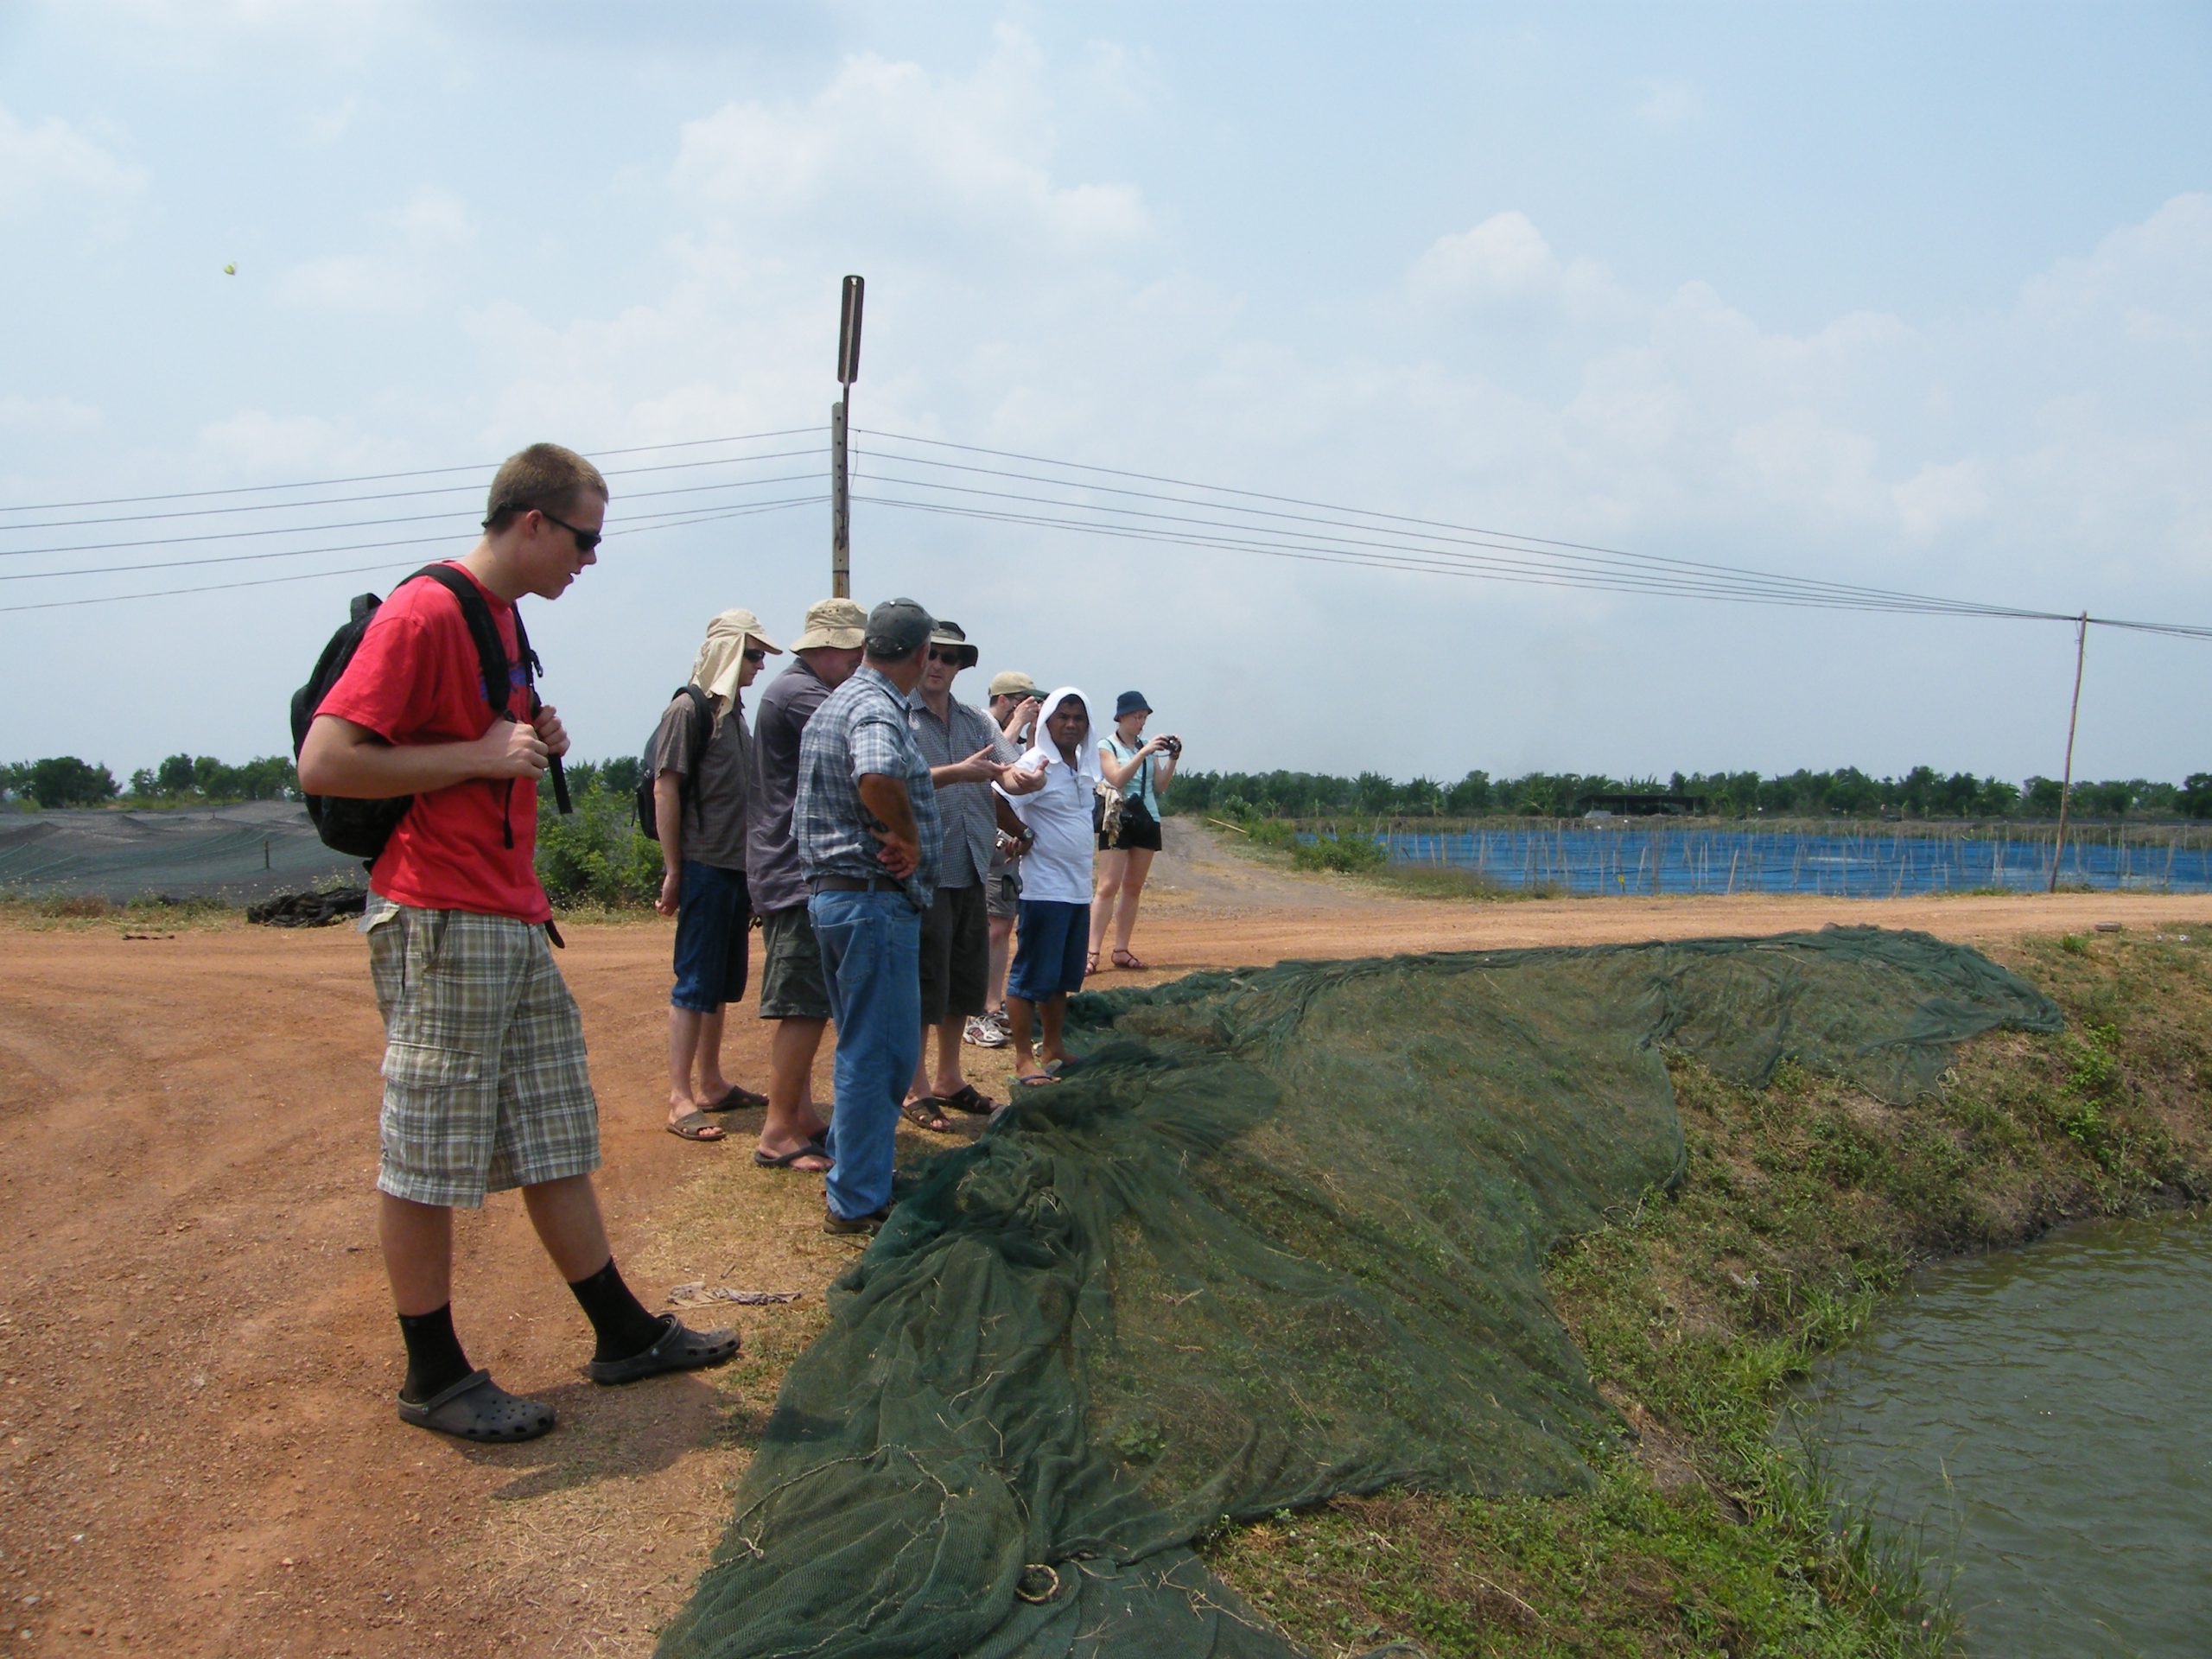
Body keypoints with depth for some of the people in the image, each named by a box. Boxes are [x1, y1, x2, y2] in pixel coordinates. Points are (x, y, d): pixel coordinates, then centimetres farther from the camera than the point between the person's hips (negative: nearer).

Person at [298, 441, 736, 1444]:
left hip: (514, 923, 10)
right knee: (427, 1164, 3)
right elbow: (323, 763, -18)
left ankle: (624, 1334, 25)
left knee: (557, 1142, 15)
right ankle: (435, 1378, 16)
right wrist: (482, 755, -17)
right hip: (440, 925, -10)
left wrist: (533, 747, 7)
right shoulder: (425, 613, -13)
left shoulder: (501, 617, 15)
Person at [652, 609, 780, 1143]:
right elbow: (665, 791, -12)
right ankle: (680, 1099, -2)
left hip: (737, 868, 8)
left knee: (723, 983, 13)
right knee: (696, 982, -6)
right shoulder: (688, 710, -8)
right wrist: (673, 873, -13)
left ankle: (711, 1084, 23)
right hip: (704, 867, -8)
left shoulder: (735, 712, 17)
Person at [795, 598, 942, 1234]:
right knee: (881, 1052, -1)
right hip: (877, 900, -10)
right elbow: (878, 777, -38)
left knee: (864, 1046, 21)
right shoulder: (876, 708, -17)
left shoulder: (837, 702, 16)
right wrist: (908, 839, -23)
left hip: (831, 891, 10)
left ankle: (849, 1173, 31)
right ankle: (857, 1201, 7)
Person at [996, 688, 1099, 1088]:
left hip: (1079, 887, 8)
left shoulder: (1084, 765, 14)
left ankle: (1052, 1049, 26)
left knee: (1063, 977, 15)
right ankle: (1023, 1058, 5)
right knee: (1031, 976, -2)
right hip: (1044, 887, -8)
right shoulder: (1036, 763, -12)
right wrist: (1024, 834, -12)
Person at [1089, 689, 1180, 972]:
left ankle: (1121, 950, 10)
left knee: (1134, 888, 6)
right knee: (1108, 887, -11)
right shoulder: (1106, 746, -1)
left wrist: (1172, 759, -4)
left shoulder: (1147, 745, 13)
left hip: (1148, 821, 6)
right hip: (1118, 820, -6)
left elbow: (1160, 785, 10)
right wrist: (1144, 753, -22)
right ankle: (1093, 952, -13)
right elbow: (1117, 778, -18)